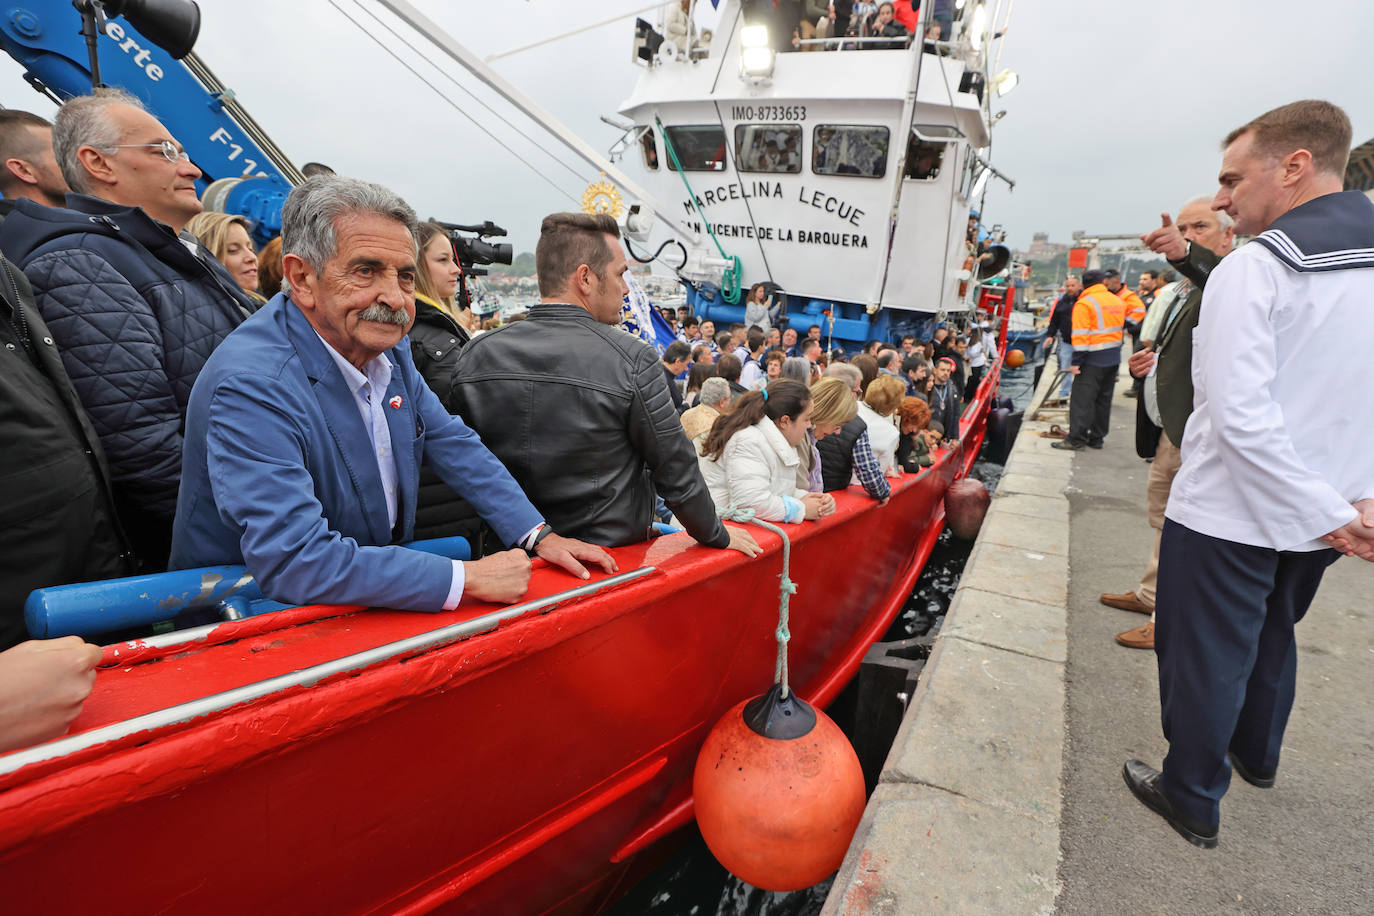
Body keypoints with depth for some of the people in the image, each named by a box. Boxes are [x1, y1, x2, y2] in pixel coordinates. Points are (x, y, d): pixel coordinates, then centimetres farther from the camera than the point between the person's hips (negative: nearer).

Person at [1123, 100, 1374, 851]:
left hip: (1231, 513, -7)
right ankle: (1256, 754, 49)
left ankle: (1193, 798, 25)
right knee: (1271, 634, 27)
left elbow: (1240, 416, -26)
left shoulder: (1254, 268, -18)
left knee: (1204, 653, 8)